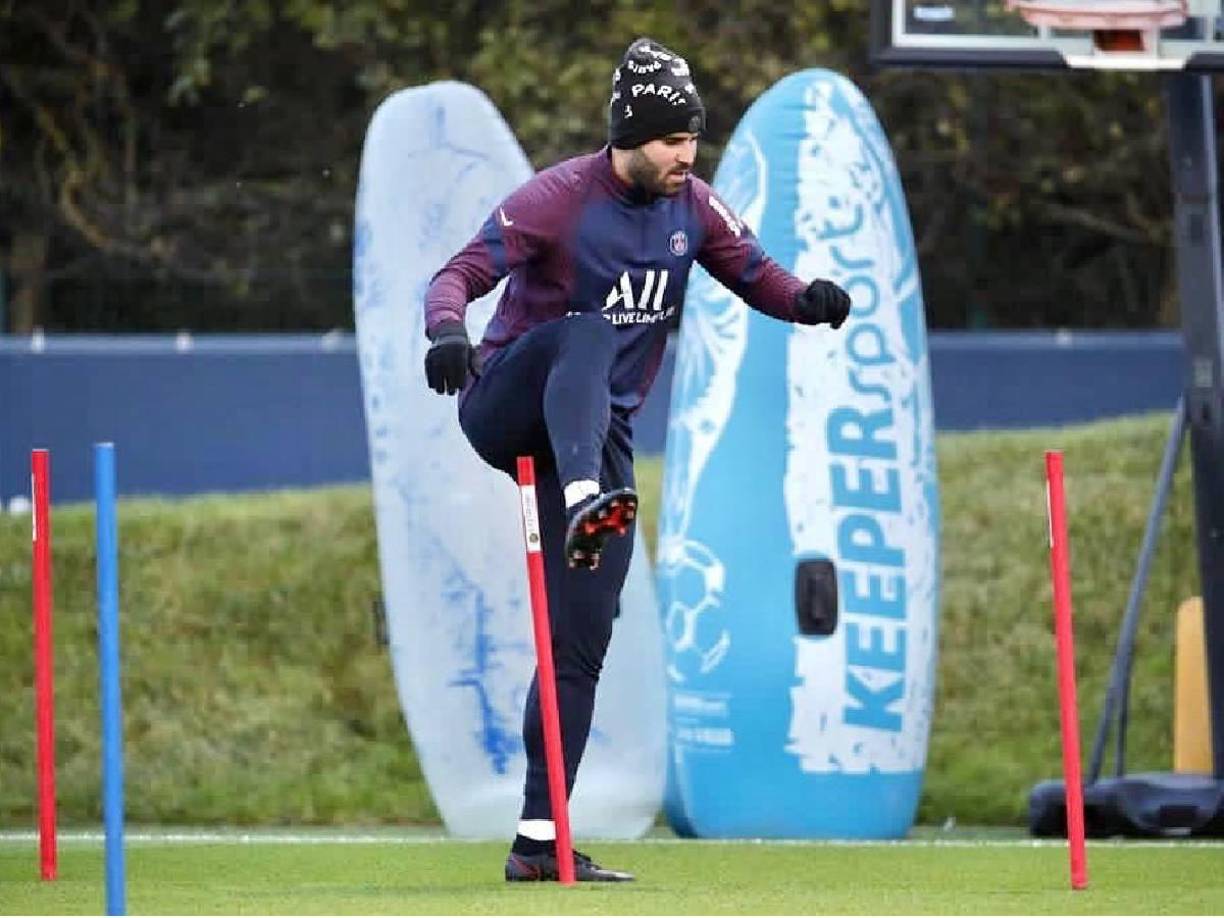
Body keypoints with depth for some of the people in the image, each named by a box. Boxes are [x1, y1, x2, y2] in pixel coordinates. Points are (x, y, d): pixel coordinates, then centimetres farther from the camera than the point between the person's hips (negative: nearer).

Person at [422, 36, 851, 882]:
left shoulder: (691, 205, 2)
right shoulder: (559, 199, -16)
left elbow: (754, 273, 7)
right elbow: (462, 273, -23)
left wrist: (808, 300, -17)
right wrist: (448, 329, -46)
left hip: (598, 438, 5)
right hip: (504, 406, -5)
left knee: (583, 640, -1)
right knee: (587, 332, -37)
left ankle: (539, 839, 1)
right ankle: (583, 506, -63)